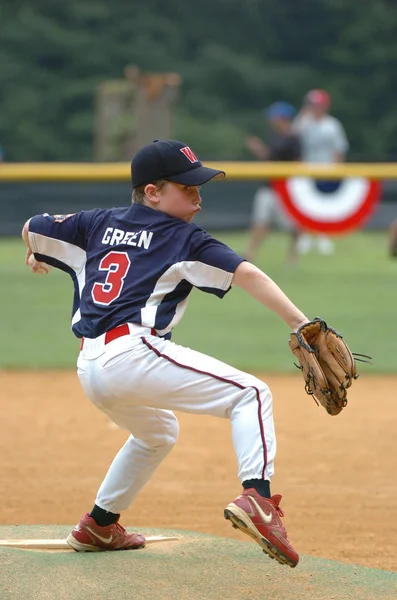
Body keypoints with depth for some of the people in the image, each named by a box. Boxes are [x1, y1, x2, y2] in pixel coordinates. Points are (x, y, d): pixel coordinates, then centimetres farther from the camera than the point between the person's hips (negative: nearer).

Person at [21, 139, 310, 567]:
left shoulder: (99, 223, 20)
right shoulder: (184, 238, 4)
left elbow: (32, 228, 31)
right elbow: (247, 275, -8)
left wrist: (37, 257, 54)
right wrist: (300, 325, -15)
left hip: (89, 370, 8)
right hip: (133, 352, -8)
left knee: (158, 433, 35)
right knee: (251, 394, -6)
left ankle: (98, 525, 40)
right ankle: (256, 496, -28)